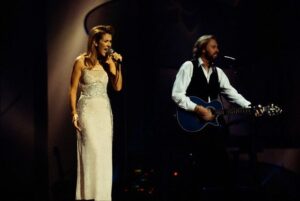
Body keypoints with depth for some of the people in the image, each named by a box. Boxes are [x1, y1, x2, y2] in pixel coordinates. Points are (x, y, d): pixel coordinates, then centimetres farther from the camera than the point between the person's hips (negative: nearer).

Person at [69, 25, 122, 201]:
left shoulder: (109, 62, 6)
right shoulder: (81, 61, -6)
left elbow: (118, 87, 2)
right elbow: (73, 89, -3)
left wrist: (118, 66, -7)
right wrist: (74, 113, -9)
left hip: (105, 110, 5)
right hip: (88, 109, -5)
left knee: (105, 152, 5)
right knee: (92, 151, -9)